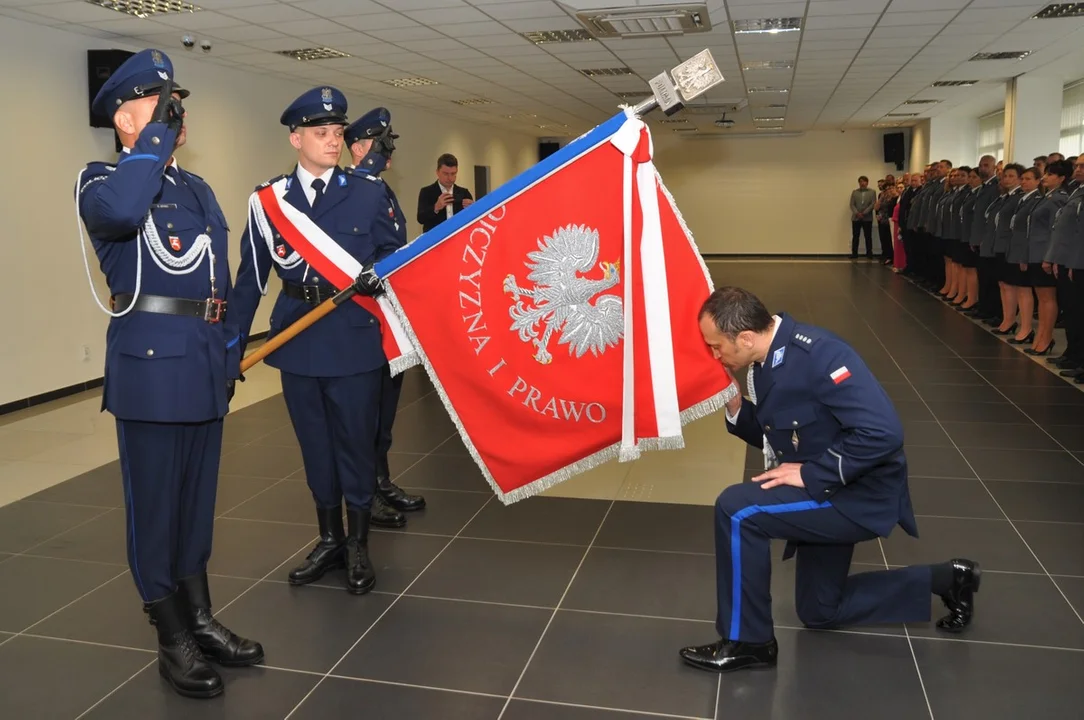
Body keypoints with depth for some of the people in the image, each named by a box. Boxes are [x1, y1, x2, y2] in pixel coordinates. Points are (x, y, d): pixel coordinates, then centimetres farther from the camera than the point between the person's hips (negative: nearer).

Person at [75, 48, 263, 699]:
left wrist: (230, 354, 17)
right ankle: (174, 642, 17)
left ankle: (202, 621, 29)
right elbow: (120, 211, -29)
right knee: (156, 503, 4)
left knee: (197, 499, 15)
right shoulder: (102, 179, -3)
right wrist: (158, 135, -17)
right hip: (151, 363, -7)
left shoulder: (198, 188, 19)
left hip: (205, 364, 7)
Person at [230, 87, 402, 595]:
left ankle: (358, 547, 23)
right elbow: (250, 277, 5)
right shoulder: (267, 200, 4)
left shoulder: (367, 195, 1)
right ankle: (329, 540, 30)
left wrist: (378, 277, -20)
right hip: (298, 340, 2)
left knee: (356, 442, 6)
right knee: (315, 444, 13)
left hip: (354, 339, -2)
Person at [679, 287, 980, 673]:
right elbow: (774, 436, 11)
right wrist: (735, 407, -7)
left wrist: (811, 474, -28)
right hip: (828, 493, 10)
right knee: (819, 610, 23)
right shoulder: (768, 360, -1)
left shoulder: (816, 354, -28)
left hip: (858, 496, -10)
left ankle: (747, 642, -8)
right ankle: (944, 579, 34)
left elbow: (883, 432, -34)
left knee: (736, 509, -26)